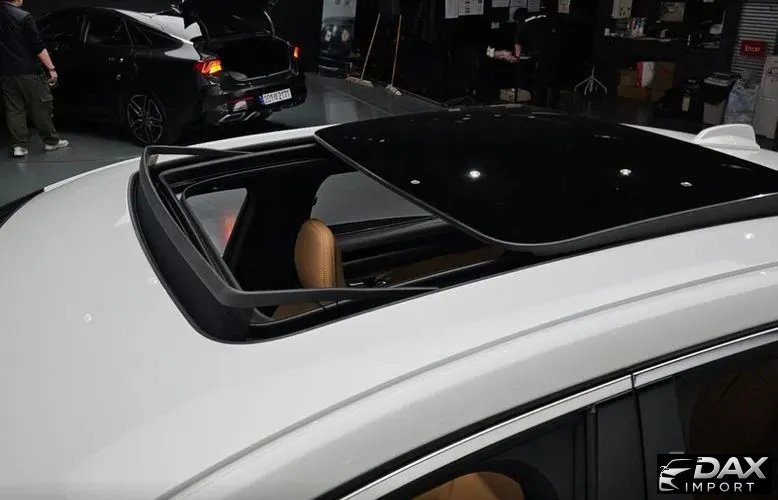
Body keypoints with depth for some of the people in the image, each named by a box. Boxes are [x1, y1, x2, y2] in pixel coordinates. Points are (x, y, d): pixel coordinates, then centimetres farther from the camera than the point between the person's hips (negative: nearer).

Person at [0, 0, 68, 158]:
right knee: (40, 107, 6)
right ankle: (51, 141, 13)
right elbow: (38, 46, -15)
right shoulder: (23, 17, -12)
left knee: (14, 109, 8)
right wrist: (51, 68, -12)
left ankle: (18, 145, 5)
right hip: (28, 72, -5)